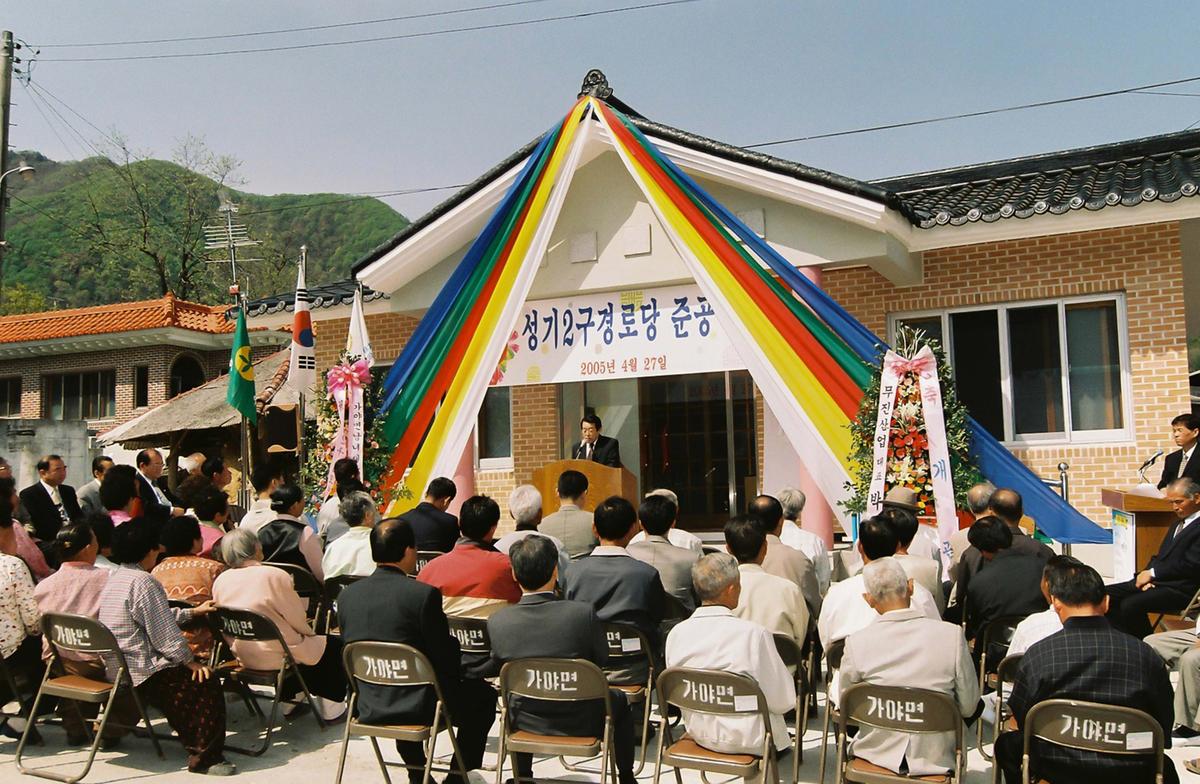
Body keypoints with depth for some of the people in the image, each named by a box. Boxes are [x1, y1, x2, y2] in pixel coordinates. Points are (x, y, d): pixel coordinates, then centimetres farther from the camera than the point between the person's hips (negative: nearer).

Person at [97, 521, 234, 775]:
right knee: (205, 684, -12)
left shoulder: (113, 578, 12)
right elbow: (164, 633, -19)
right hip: (138, 672, -10)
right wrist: (190, 661, -10)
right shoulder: (143, 582, -18)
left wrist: (192, 612, 22)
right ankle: (204, 757, -9)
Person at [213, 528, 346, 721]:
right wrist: (310, 632, 8)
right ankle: (331, 707, 17)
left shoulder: (220, 580, -4)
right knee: (334, 646, 12)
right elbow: (299, 620, -14)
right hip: (276, 656, -7)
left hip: (243, 656, 7)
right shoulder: (274, 576, -21)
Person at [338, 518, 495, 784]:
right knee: (483, 694, 18)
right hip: (418, 707, -5)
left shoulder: (346, 595, -3)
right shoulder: (424, 594, -20)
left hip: (366, 709, 5)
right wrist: (458, 672, 9)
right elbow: (445, 659, -13)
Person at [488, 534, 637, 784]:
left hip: (526, 723, 2)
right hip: (580, 722, -1)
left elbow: (500, 666, -2)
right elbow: (602, 660, -8)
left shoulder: (497, 622, -19)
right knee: (618, 700, 30)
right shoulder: (584, 613, -25)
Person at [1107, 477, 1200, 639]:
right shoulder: (1178, 524, 22)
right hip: (1158, 581, 9)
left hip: (1181, 589, -9)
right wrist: (1147, 574, -1)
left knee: (1131, 604, -29)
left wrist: (1152, 573, -12)